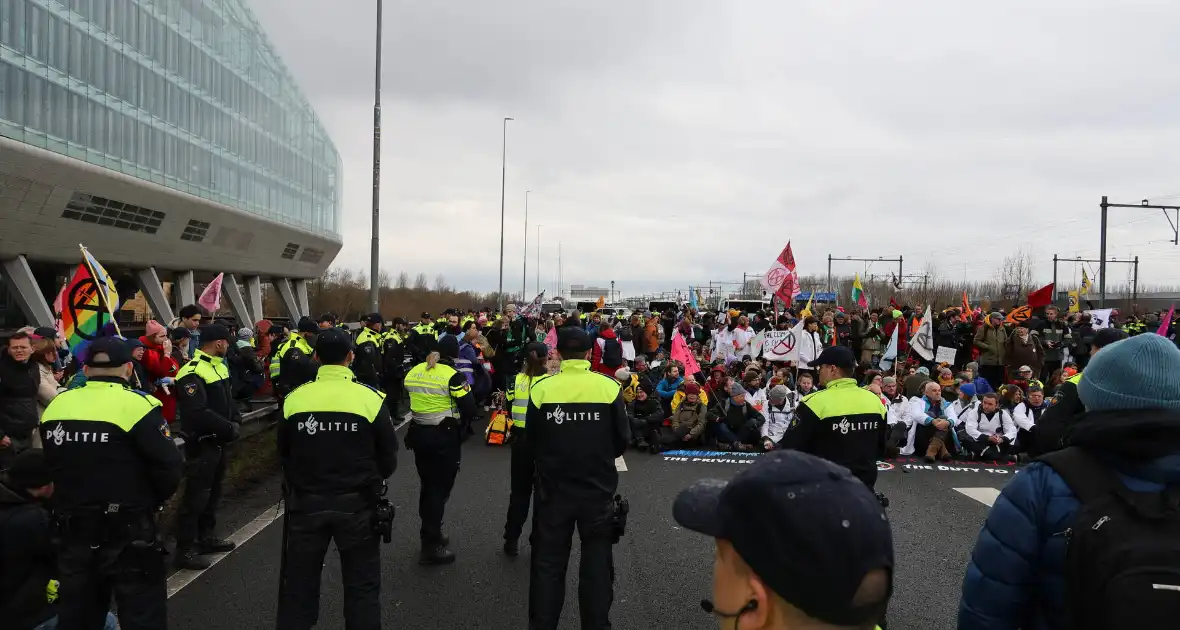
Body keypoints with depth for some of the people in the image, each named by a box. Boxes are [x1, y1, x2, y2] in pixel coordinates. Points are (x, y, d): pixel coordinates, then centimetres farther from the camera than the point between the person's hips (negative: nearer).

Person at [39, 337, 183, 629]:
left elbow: (50, 468, 10)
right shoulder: (136, 406, -15)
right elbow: (169, 469, -16)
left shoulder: (55, 407, 2)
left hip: (72, 531, 6)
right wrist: (146, 503, 3)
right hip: (129, 534, -5)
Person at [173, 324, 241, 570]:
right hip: (201, 443, -10)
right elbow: (199, 413, -28)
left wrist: (235, 419, -1)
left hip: (218, 440, 10)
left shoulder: (220, 366, 11)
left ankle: (205, 537, 32)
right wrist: (228, 428, -20)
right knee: (196, 495, -6)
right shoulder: (192, 373, -21)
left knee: (213, 492, 19)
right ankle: (185, 550, 1)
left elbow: (227, 398, 17)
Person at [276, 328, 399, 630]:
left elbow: (284, 454, 6)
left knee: (299, 582, 16)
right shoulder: (370, 398, -11)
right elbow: (388, 457, -3)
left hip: (305, 501, 2)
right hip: (357, 503, -1)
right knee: (362, 585, 12)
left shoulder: (294, 398, -6)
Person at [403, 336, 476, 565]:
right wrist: (462, 428, 3)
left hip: (419, 434, 7)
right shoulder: (453, 376, -16)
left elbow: (410, 399, 13)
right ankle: (431, 546, 3)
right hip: (445, 436, -6)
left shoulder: (414, 371, 4)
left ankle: (430, 533, 33)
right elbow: (469, 409, -15)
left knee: (428, 485, 20)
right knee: (440, 488, 1)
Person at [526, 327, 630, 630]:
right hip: (598, 489, 0)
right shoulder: (609, 388, -10)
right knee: (597, 563, 13)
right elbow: (623, 441, -3)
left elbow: (532, 442, 0)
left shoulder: (541, 389, -10)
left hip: (553, 489, 0)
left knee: (548, 563, 12)